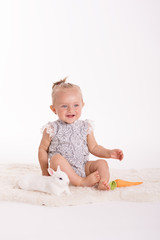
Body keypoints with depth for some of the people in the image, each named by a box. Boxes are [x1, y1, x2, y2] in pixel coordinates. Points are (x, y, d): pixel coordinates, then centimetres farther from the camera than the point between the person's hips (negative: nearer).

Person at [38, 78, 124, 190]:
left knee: (102, 163, -14)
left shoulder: (85, 127, 5)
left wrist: (109, 153, -3)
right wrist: (45, 171, -2)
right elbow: (43, 148, 2)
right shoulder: (52, 129, -5)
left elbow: (93, 148, 12)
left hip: (83, 168, 4)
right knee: (56, 158, -32)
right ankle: (82, 182, -33)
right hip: (62, 169, -3)